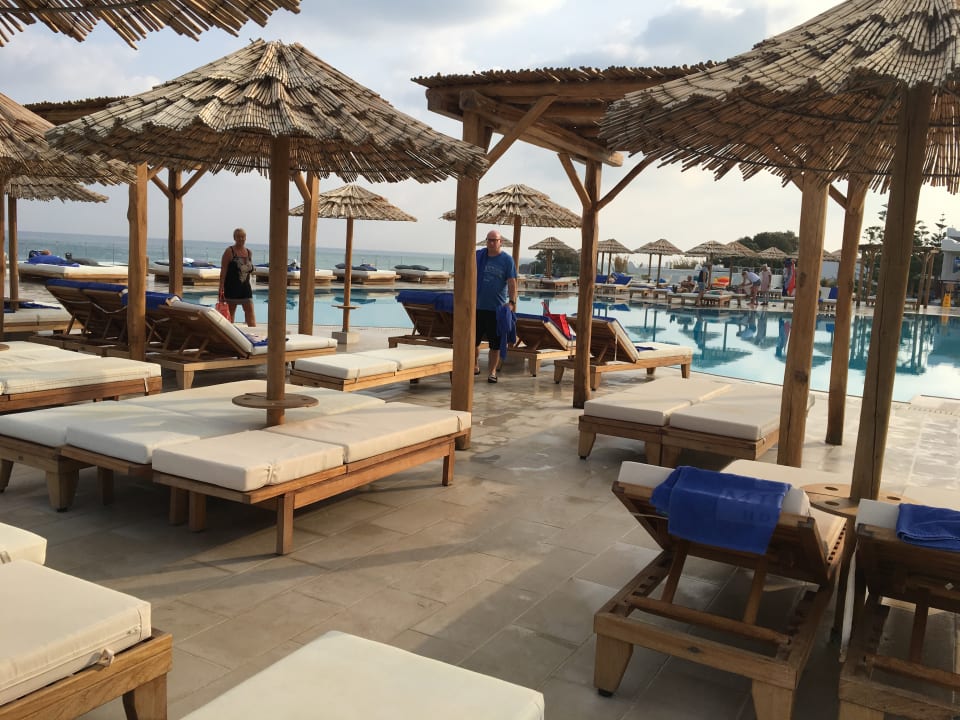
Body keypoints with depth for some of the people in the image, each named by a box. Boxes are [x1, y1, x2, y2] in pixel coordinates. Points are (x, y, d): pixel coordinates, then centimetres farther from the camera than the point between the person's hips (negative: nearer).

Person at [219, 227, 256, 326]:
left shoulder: (249, 253, 10)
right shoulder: (229, 252, -5)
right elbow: (223, 270, -9)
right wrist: (221, 288, -15)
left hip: (245, 287, 4)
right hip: (231, 287, -4)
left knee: (250, 313, -3)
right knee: (230, 314, 5)